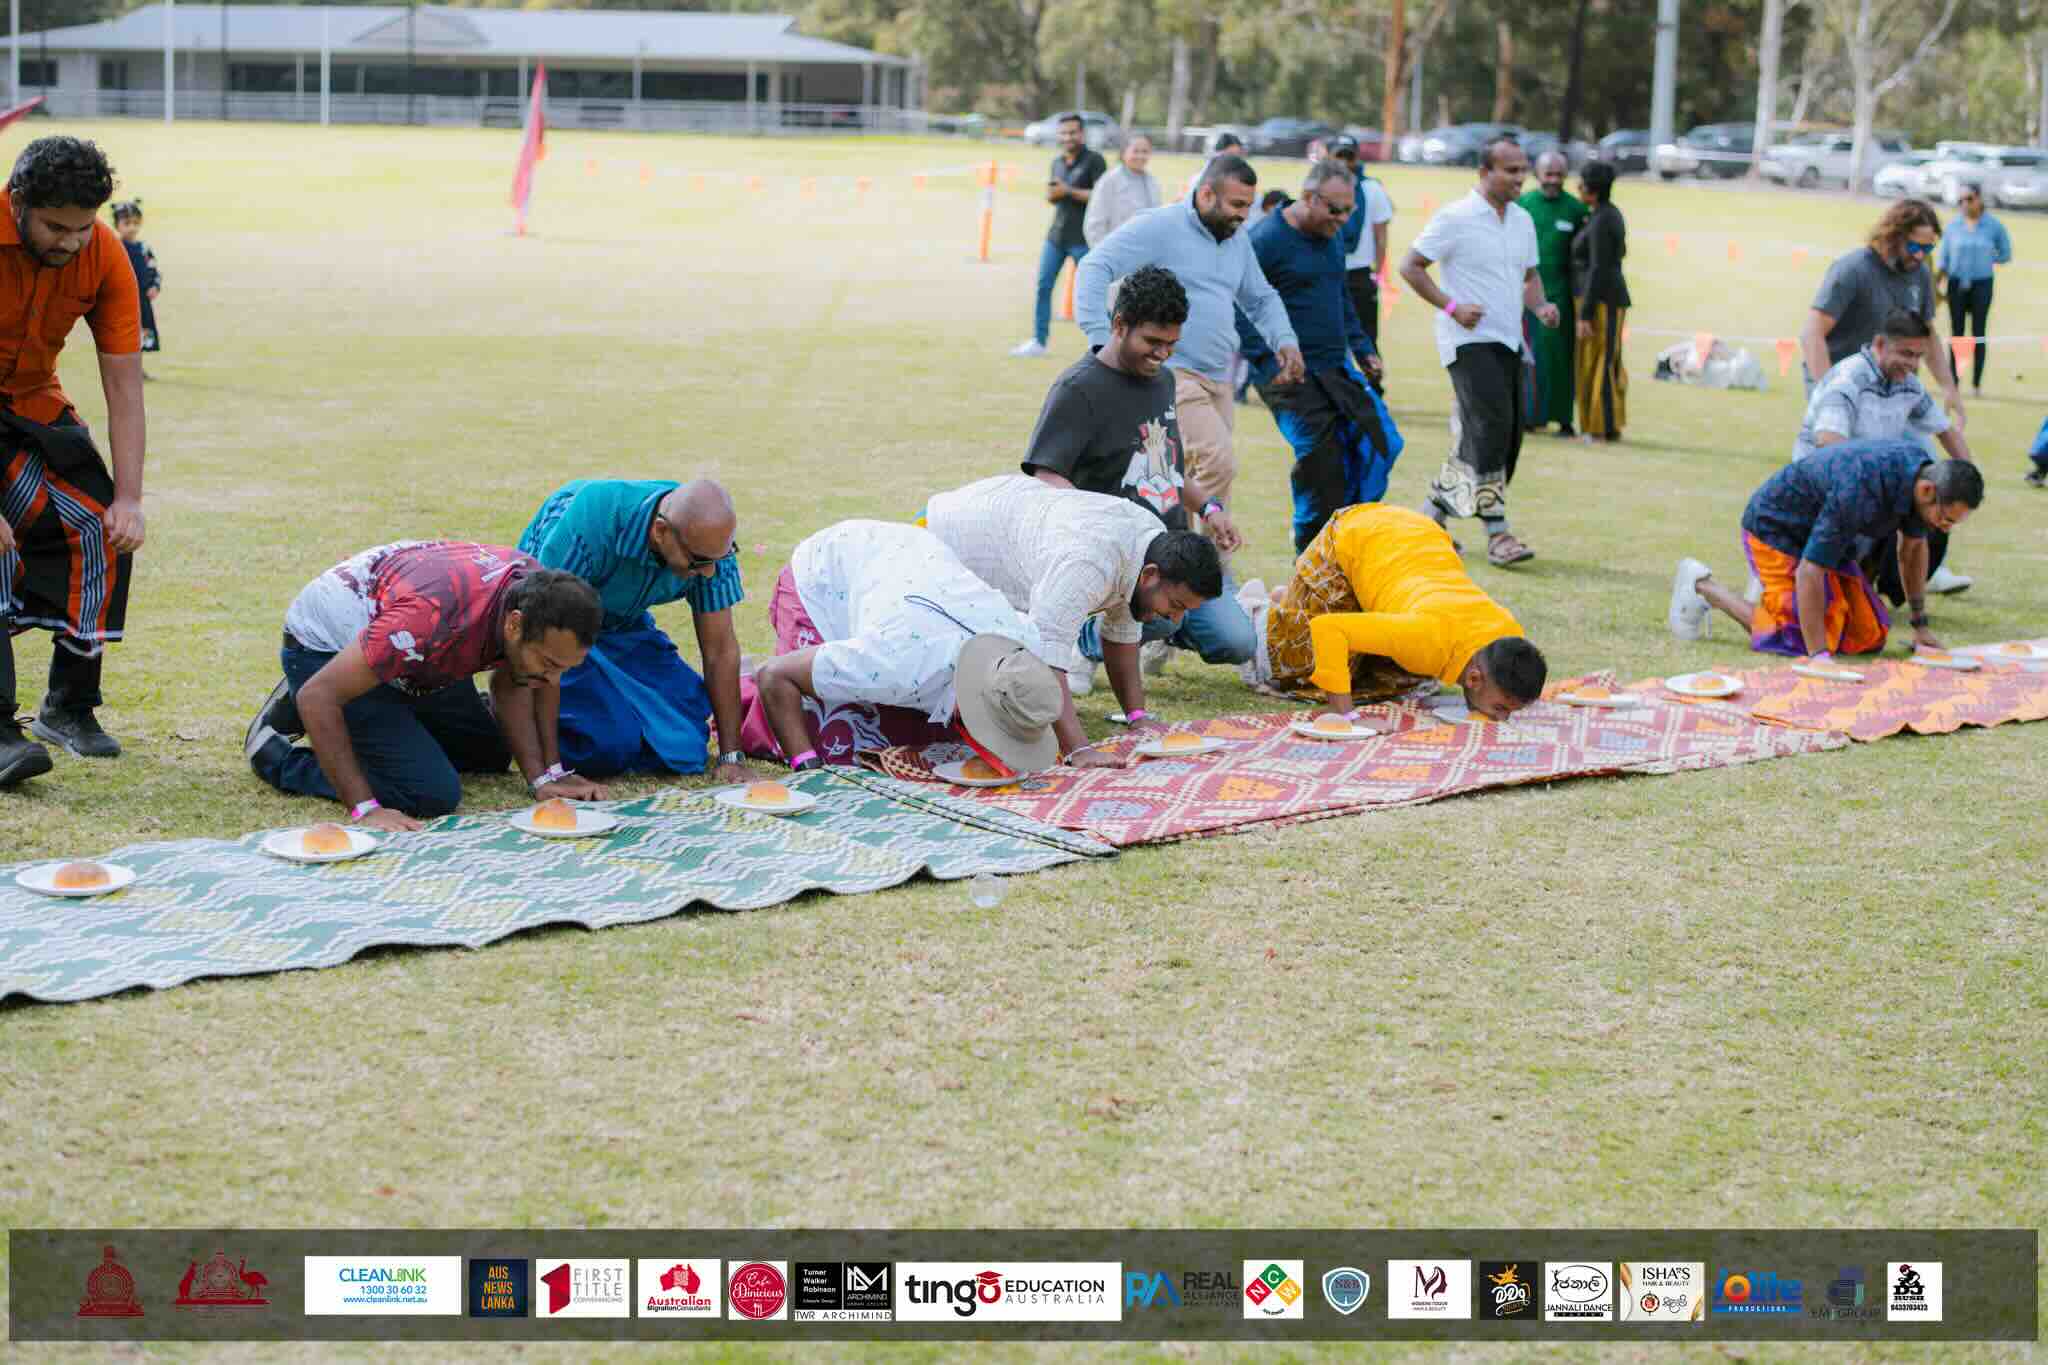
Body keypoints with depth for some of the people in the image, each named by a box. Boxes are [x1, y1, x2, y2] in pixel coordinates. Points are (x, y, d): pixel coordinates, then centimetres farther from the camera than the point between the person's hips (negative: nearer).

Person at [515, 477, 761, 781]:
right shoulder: (593, 519, -37)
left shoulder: (711, 540, -22)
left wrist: (732, 756, -12)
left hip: (624, 625, 5)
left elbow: (720, 648, -11)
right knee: (608, 743, -24)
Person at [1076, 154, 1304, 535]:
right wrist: (1100, 339, -25)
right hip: (1174, 374, -8)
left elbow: (1260, 299, 28)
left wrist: (1285, 340, 8)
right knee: (1220, 463, -20)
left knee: (1192, 482, 9)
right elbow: (1094, 269, -15)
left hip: (1217, 379, 8)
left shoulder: (1236, 239, 16)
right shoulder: (1159, 227, -9)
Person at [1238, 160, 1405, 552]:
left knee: (1380, 441, -5)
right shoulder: (1266, 240, -12)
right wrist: (1270, 364, -18)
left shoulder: (1333, 236, 14)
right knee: (1321, 465, -8)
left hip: (1337, 370, 8)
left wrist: (1362, 349, 21)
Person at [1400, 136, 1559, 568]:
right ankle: (1497, 535, -18)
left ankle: (1432, 516, 22)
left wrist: (1540, 306, 2)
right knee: (1492, 424, -19)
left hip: (1508, 342, 8)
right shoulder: (1455, 218, -8)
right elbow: (1410, 266, -6)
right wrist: (1450, 306, -16)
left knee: (1506, 436, 7)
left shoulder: (1523, 221, 13)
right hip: (1469, 341, -8)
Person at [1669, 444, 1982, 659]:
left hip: (1822, 533, 8)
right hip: (1776, 528, -8)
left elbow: (1913, 547, 7)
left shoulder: (1923, 469, -13)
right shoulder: (1861, 493, -40)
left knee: (1868, 638, 2)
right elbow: (1809, 573, -37)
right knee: (1801, 640, -16)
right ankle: (1702, 586, -1)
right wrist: (1818, 657, -37)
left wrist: (1920, 626, 11)